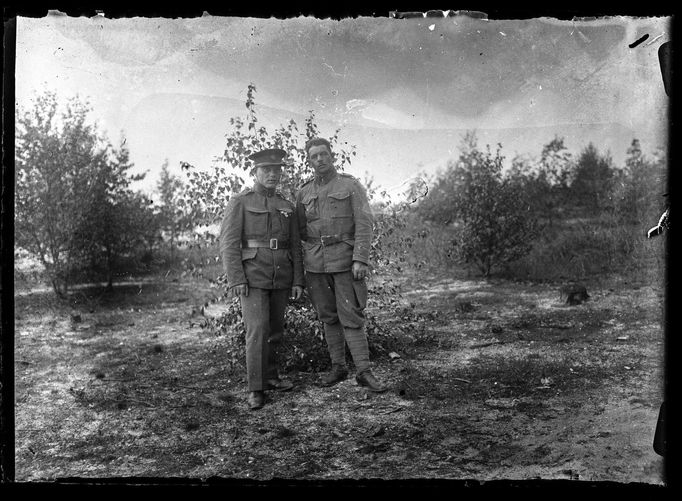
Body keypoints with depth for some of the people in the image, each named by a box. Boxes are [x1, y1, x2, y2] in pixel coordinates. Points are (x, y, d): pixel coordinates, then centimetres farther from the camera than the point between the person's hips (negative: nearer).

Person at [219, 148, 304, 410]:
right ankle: (255, 390, -4)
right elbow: (229, 243, -8)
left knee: (275, 330, 12)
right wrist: (236, 279, -17)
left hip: (281, 278, 5)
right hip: (252, 276, -5)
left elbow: (295, 246, 12)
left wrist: (298, 281, 4)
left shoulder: (287, 207, 12)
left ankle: (269, 377, 28)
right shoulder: (239, 202, -2)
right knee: (257, 330, -12)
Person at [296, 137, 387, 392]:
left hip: (346, 261, -4)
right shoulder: (303, 193, 9)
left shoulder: (352, 186, -3)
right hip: (316, 264, 4)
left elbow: (364, 225, -10)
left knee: (351, 317, -5)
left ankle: (364, 372, 1)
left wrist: (360, 259, -18)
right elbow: (300, 230, 17)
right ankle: (338, 367, 21)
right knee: (329, 317, 10)